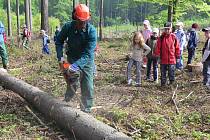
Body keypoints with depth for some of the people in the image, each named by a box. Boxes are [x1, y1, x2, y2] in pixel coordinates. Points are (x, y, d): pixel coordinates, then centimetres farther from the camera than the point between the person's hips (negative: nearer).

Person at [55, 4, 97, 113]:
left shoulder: (91, 31, -24)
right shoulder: (68, 27, -16)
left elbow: (88, 53, -29)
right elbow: (59, 41, 0)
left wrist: (76, 65, -40)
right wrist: (60, 57, -13)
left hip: (86, 61, -1)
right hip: (72, 59, 1)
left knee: (87, 87, -3)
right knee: (73, 83, 0)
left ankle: (86, 110, 8)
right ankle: (65, 102, 25)